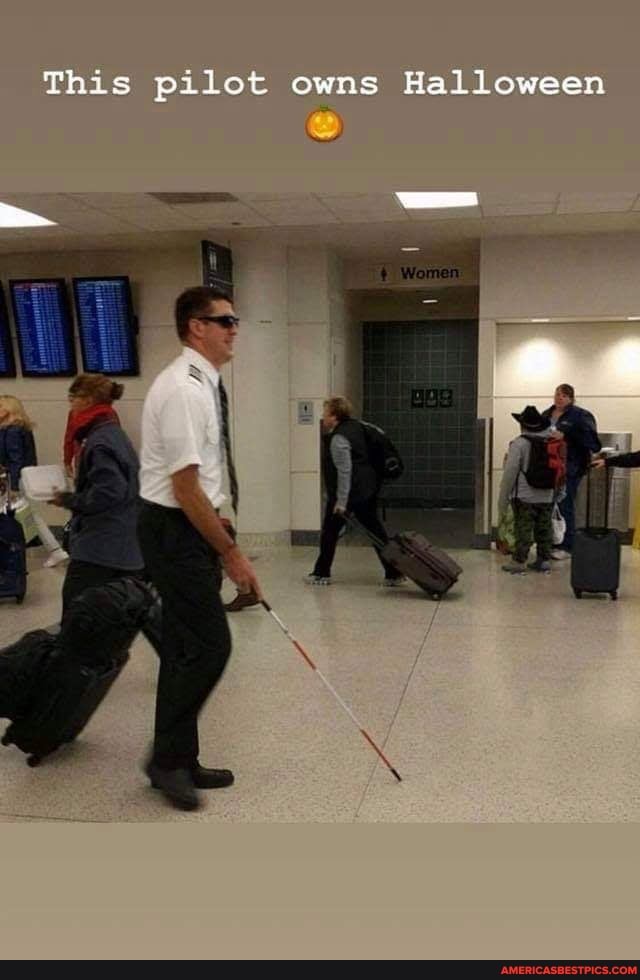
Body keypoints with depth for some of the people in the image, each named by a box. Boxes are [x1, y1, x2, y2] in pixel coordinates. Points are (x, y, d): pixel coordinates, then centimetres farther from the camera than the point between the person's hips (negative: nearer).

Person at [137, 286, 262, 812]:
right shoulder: (184, 390, -20)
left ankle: (177, 761, 25)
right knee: (209, 645, -6)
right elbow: (185, 486, -22)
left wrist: (220, 539, 20)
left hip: (188, 529, 10)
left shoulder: (203, 383, 11)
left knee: (187, 645, 14)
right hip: (176, 530, -10)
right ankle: (169, 758, 11)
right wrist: (231, 552, -17)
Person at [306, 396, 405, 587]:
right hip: (368, 489, 9)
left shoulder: (338, 438, -18)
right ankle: (394, 573, 9)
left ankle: (321, 574, 16)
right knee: (375, 530, 10)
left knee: (330, 531, 7)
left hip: (349, 491, -8)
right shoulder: (356, 426, 9)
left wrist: (341, 502, -22)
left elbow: (344, 471, -23)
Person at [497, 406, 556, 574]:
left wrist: (502, 498, -6)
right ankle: (544, 560, 18)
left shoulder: (519, 443, -11)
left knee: (523, 529, -1)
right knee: (544, 529, 12)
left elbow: (510, 472, -12)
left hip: (524, 496, -5)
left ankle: (519, 562, 2)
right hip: (547, 497, 5)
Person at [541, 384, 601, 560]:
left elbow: (589, 439, -15)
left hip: (569, 469, -6)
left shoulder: (580, 415, -6)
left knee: (565, 506, -2)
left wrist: (565, 435, -21)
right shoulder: (546, 414, 13)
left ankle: (567, 547, 6)